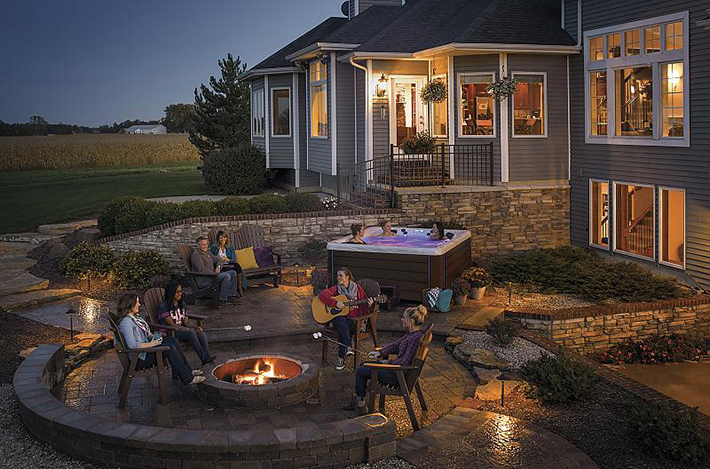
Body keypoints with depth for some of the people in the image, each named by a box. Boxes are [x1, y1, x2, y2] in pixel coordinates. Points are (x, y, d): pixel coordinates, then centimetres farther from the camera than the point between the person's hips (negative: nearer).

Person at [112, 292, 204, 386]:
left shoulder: (135, 316, 11)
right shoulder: (126, 322, -21)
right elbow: (132, 345, -29)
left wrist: (153, 337, 4)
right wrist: (151, 344, -20)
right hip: (139, 358, -10)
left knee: (173, 340, -4)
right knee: (170, 348, -21)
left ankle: (188, 370, 0)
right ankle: (188, 379, -14)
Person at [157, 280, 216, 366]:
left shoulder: (182, 304, 14)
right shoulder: (164, 306, -9)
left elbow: (185, 322, 11)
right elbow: (172, 324, -14)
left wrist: (194, 327, -11)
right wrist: (190, 329, -20)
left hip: (181, 329, 6)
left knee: (201, 334, -24)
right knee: (191, 333, -34)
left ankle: (207, 357, -34)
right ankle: (204, 358, -36)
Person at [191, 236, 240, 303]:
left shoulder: (208, 252, 20)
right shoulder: (196, 255, -10)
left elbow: (218, 260, 25)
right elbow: (202, 270, -20)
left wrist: (218, 267, 1)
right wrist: (215, 274, -20)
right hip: (203, 279, -10)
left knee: (233, 273, 0)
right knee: (226, 276, -29)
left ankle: (231, 294, -7)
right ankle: (223, 298, -22)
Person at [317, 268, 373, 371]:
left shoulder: (358, 289, 8)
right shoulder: (336, 289, 8)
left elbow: (364, 307, 12)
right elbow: (322, 295, -8)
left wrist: (368, 305, -12)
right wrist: (336, 303, -18)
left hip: (353, 319, -1)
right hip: (338, 317, 1)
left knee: (342, 330, -31)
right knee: (341, 322, -36)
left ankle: (341, 359, -25)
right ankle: (348, 347, -43)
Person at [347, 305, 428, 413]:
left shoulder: (416, 338, -27)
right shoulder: (411, 333, 3)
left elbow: (404, 361, -27)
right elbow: (396, 345, 13)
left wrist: (388, 362, -12)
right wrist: (380, 352, 4)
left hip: (400, 376, -10)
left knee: (360, 371, -3)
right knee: (364, 365, 19)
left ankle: (361, 406, 9)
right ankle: (357, 400, 23)